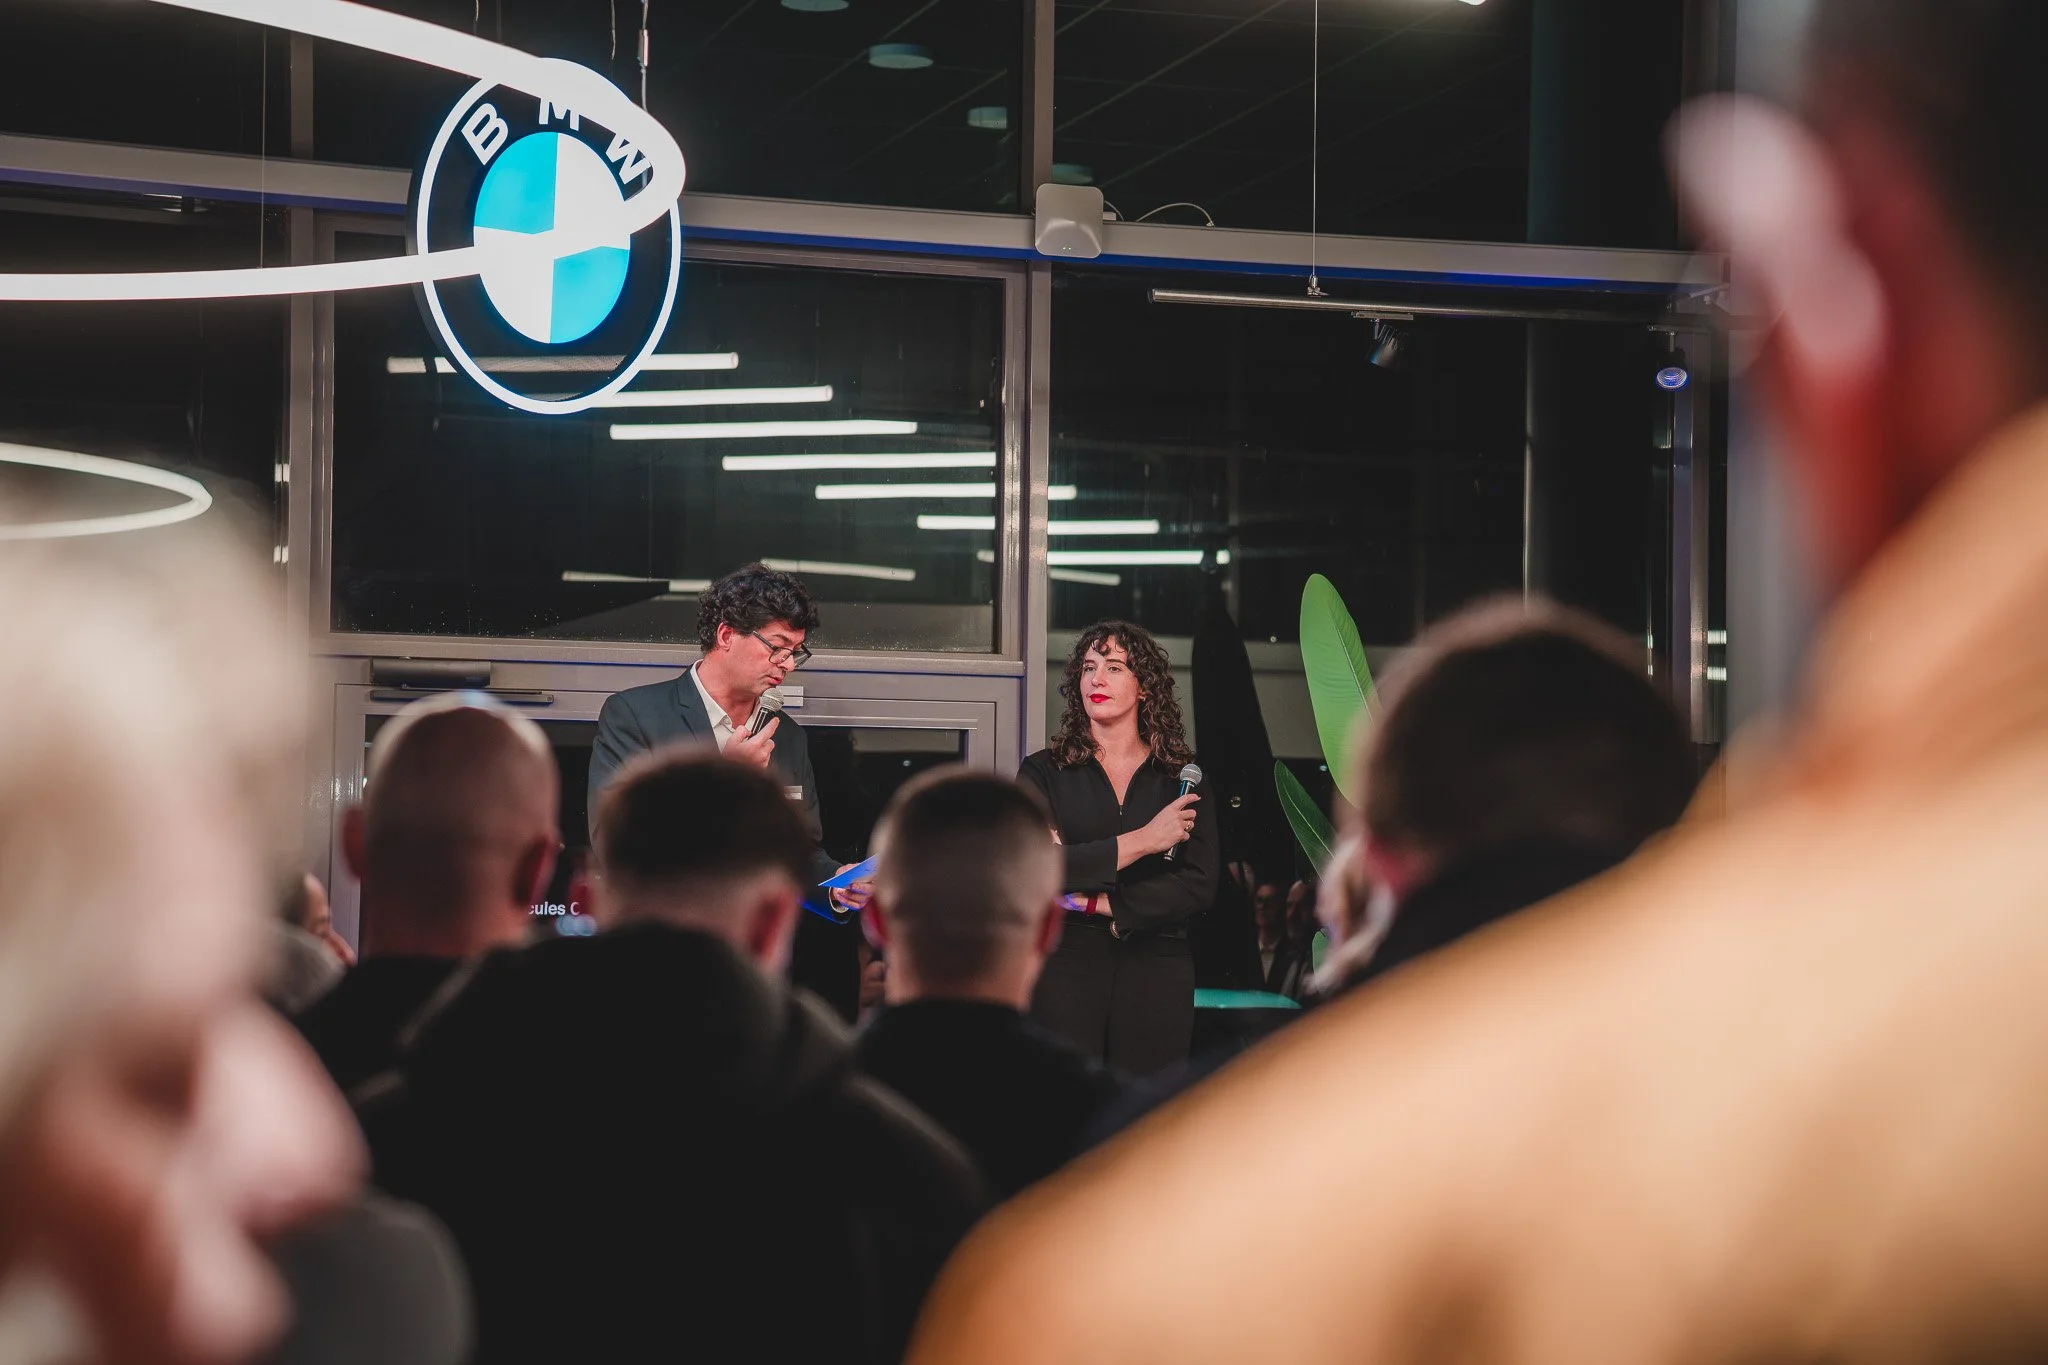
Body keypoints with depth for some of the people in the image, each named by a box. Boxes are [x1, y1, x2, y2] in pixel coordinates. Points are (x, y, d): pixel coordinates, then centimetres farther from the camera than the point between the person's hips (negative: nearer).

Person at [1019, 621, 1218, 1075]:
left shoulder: (1180, 778, 10)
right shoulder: (1044, 772, 6)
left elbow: (1200, 885, 0)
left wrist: (1098, 903, -7)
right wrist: (1142, 841, -10)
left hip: (1156, 970, 1)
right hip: (1066, 965, -1)